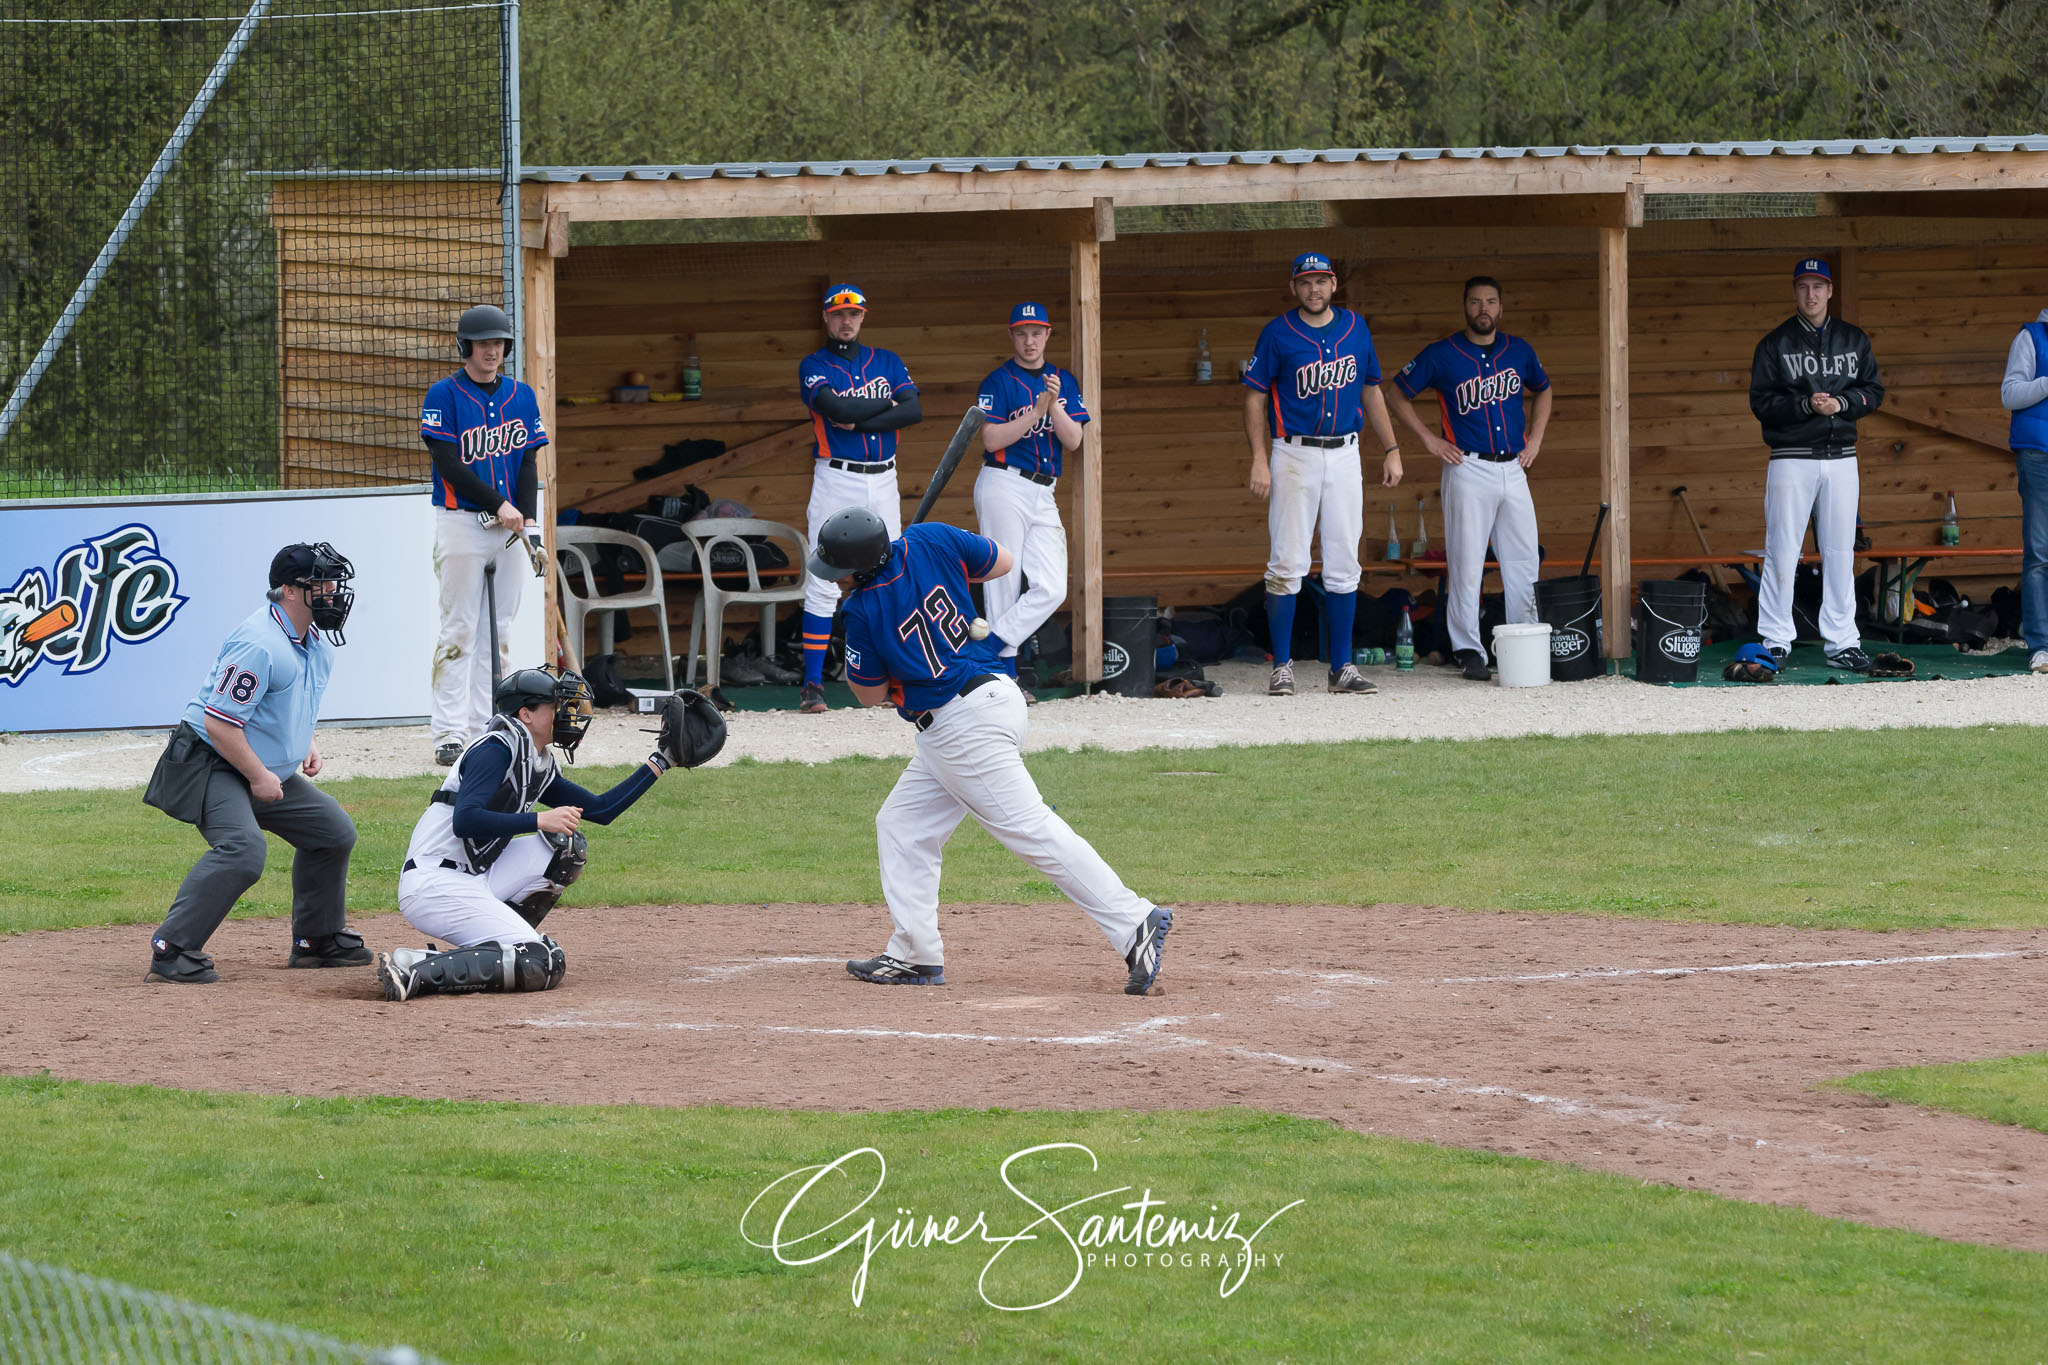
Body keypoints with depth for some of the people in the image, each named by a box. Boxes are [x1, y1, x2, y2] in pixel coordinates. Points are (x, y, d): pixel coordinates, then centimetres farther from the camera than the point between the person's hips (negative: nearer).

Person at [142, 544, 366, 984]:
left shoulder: (317, 640, 6)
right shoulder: (261, 645, -26)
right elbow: (219, 721, -27)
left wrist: (306, 746, 9)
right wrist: (258, 778, -21)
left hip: (271, 773, 10)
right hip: (211, 764, -10)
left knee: (334, 831, 14)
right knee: (243, 849, -31)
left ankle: (317, 939, 28)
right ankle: (170, 952, -29)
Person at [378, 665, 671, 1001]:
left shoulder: (541, 767, 18)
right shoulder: (497, 749, -11)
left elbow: (600, 810, 22)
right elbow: (464, 821, -23)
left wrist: (659, 761, 21)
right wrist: (540, 821, -23)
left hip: (472, 881, 10)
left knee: (568, 845, 10)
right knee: (545, 965, -18)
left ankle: (494, 941, 4)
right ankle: (416, 970, -23)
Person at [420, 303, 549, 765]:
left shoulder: (522, 396, 12)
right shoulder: (444, 395, -3)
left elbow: (528, 463, 8)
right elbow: (448, 463, -10)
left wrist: (525, 519, -7)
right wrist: (499, 506, -16)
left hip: (510, 526, 5)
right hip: (461, 520, -5)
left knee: (500, 633, 5)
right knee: (459, 631, -7)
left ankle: (486, 729, 8)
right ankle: (450, 734, -7)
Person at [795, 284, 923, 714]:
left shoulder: (888, 362, 12)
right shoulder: (814, 366, 1)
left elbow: (914, 410, -4)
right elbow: (837, 408, -17)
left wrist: (858, 421, -12)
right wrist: (888, 404, -6)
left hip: (883, 482, 4)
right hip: (836, 481, -4)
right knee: (823, 584, -9)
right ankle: (813, 683, -9)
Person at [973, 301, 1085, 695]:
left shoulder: (1064, 381, 14)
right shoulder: (999, 381, -1)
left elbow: (1073, 440, 4)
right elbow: (992, 440, -11)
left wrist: (1055, 405, -12)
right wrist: (1036, 411, -18)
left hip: (1043, 496, 5)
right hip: (1003, 488, -5)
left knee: (1051, 589, -7)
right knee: (1004, 584, -5)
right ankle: (1005, 674, -1)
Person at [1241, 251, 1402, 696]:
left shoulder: (1355, 328, 9)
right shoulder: (1278, 334, -3)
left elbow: (1371, 392, 16)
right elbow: (1256, 397, -2)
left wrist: (1391, 450, 12)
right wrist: (1259, 460, -11)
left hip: (1344, 456, 4)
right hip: (1294, 455, -4)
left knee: (1343, 567, 3)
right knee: (1287, 563, -6)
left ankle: (1342, 668, 7)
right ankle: (1283, 667, 0)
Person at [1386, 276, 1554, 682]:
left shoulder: (1519, 351, 10)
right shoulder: (1441, 355, -2)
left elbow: (1542, 390, 28)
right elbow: (1398, 394, 6)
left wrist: (1534, 439, 15)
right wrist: (1429, 439, -2)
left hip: (1513, 467, 4)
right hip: (1468, 469, -4)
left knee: (1525, 565, 4)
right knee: (1466, 563, -5)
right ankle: (1468, 651, -1)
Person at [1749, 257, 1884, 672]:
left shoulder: (1854, 340, 12)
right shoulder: (1775, 344, 3)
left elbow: (1873, 392, 9)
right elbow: (1761, 402, -3)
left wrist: (1840, 403, -10)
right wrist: (1807, 405, -17)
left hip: (1841, 458, 3)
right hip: (1792, 460, -3)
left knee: (1840, 553, 3)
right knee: (1782, 552, -5)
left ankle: (1842, 643, 7)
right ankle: (1775, 641, 0)